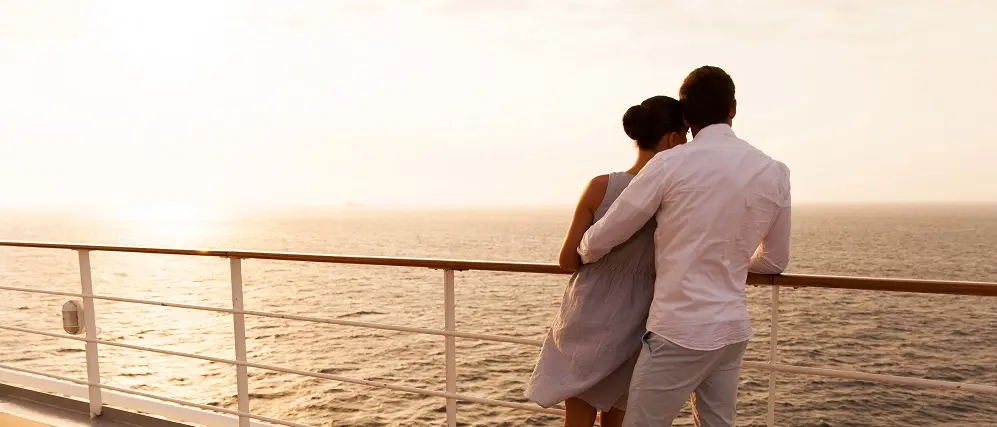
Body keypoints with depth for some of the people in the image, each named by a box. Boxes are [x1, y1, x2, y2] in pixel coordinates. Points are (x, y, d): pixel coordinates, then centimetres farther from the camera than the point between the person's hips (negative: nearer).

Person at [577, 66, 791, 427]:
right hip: (733, 328, 6)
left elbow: (602, 239, -6)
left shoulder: (672, 163, -12)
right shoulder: (774, 172, 4)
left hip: (680, 330, -6)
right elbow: (774, 262, 15)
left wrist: (585, 254, 16)